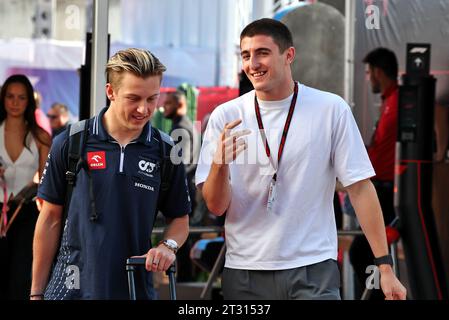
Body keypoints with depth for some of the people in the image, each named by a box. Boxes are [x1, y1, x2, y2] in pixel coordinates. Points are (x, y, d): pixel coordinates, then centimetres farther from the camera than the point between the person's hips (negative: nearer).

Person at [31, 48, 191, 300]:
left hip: (136, 289, 1)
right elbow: (51, 219, 3)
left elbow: (180, 219, 12)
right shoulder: (71, 143, -1)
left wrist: (168, 246, -10)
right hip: (71, 288, -1)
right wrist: (37, 292, 2)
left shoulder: (165, 152, 3)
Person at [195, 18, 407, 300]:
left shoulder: (332, 110, -2)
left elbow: (359, 188, -1)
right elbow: (216, 207, -1)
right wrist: (219, 163, -21)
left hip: (313, 270, -2)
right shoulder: (226, 117, 1)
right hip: (244, 273, 2)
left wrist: (385, 266, -5)